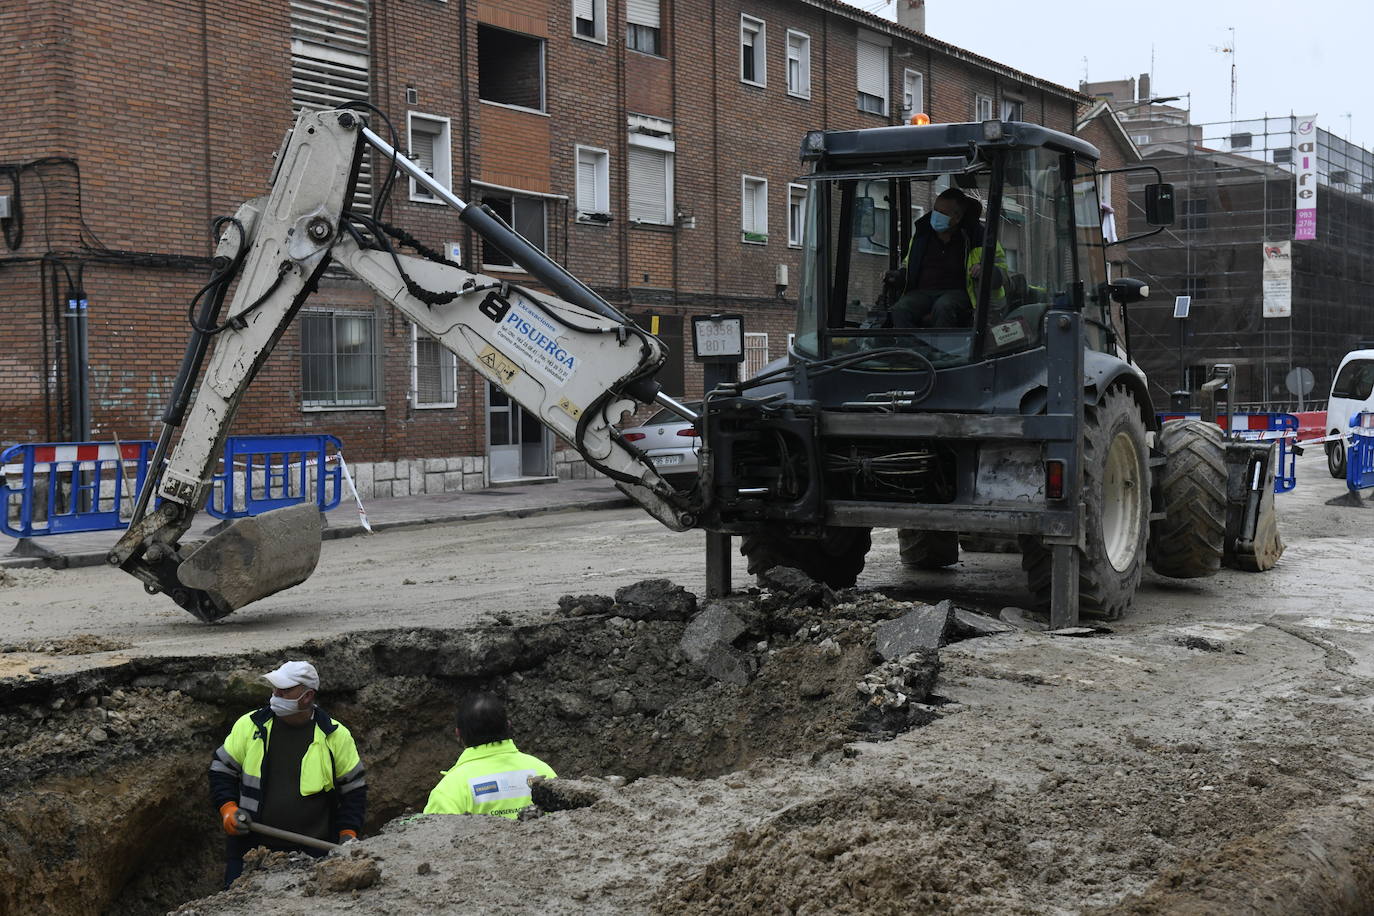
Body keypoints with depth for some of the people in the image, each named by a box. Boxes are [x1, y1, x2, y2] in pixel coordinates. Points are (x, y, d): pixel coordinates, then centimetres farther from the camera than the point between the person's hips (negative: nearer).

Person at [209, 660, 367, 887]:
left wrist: (348, 834, -1)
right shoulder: (249, 725, 2)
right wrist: (228, 809, -4)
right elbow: (221, 768, 12)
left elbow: (353, 788, 9)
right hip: (250, 846, 1)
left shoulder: (335, 736, 1)